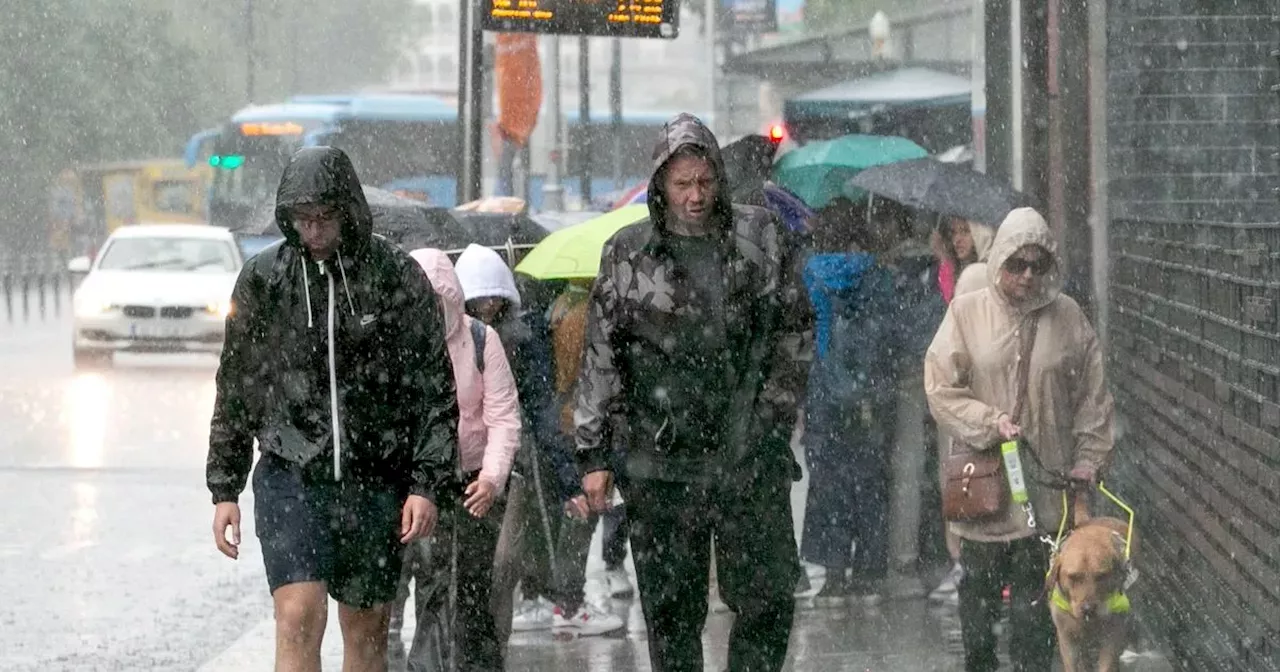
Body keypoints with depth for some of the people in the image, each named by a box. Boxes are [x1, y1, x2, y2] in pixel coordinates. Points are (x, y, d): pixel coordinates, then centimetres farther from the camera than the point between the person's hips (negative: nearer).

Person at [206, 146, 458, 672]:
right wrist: (225, 489, 8)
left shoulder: (397, 278, 0)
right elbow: (235, 390, 11)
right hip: (289, 477, 0)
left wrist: (427, 485, -5)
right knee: (299, 618, -15)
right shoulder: (262, 279, 4)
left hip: (375, 485, 0)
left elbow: (435, 391, 2)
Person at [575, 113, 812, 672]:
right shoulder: (627, 254, 3)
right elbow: (599, 360, 5)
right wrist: (593, 454, 2)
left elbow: (794, 328, 16)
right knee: (671, 610, 3)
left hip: (751, 457, 1)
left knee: (769, 597, -2)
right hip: (661, 463, -1)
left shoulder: (759, 238, 6)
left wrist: (777, 406, 6)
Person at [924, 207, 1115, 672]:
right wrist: (990, 422, -14)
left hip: (1045, 479, 0)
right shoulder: (967, 312, -1)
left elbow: (1093, 395, 8)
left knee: (1034, 592, -1)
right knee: (978, 585, 8)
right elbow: (940, 387, -2)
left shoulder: (1068, 317, 3)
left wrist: (1088, 459, 2)